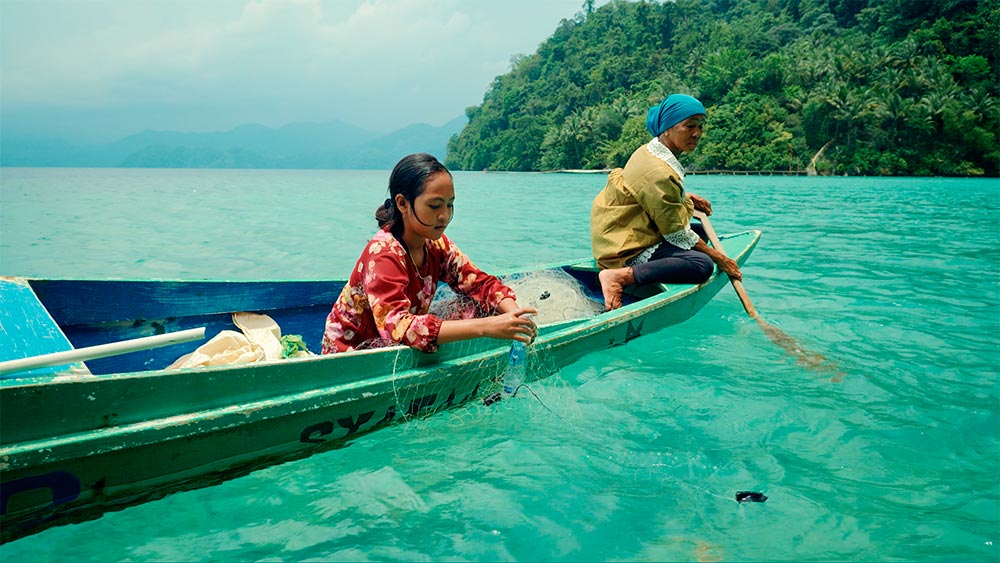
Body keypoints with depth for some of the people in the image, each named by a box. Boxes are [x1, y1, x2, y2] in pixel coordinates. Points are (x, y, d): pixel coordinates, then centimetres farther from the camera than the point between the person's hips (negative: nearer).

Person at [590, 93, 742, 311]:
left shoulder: (650, 150, 6)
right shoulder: (659, 172, -23)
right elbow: (676, 233, -17)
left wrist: (686, 198, 10)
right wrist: (717, 256, -8)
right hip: (626, 250, -11)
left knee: (700, 231, 19)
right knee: (702, 264, -23)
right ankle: (621, 276, -23)